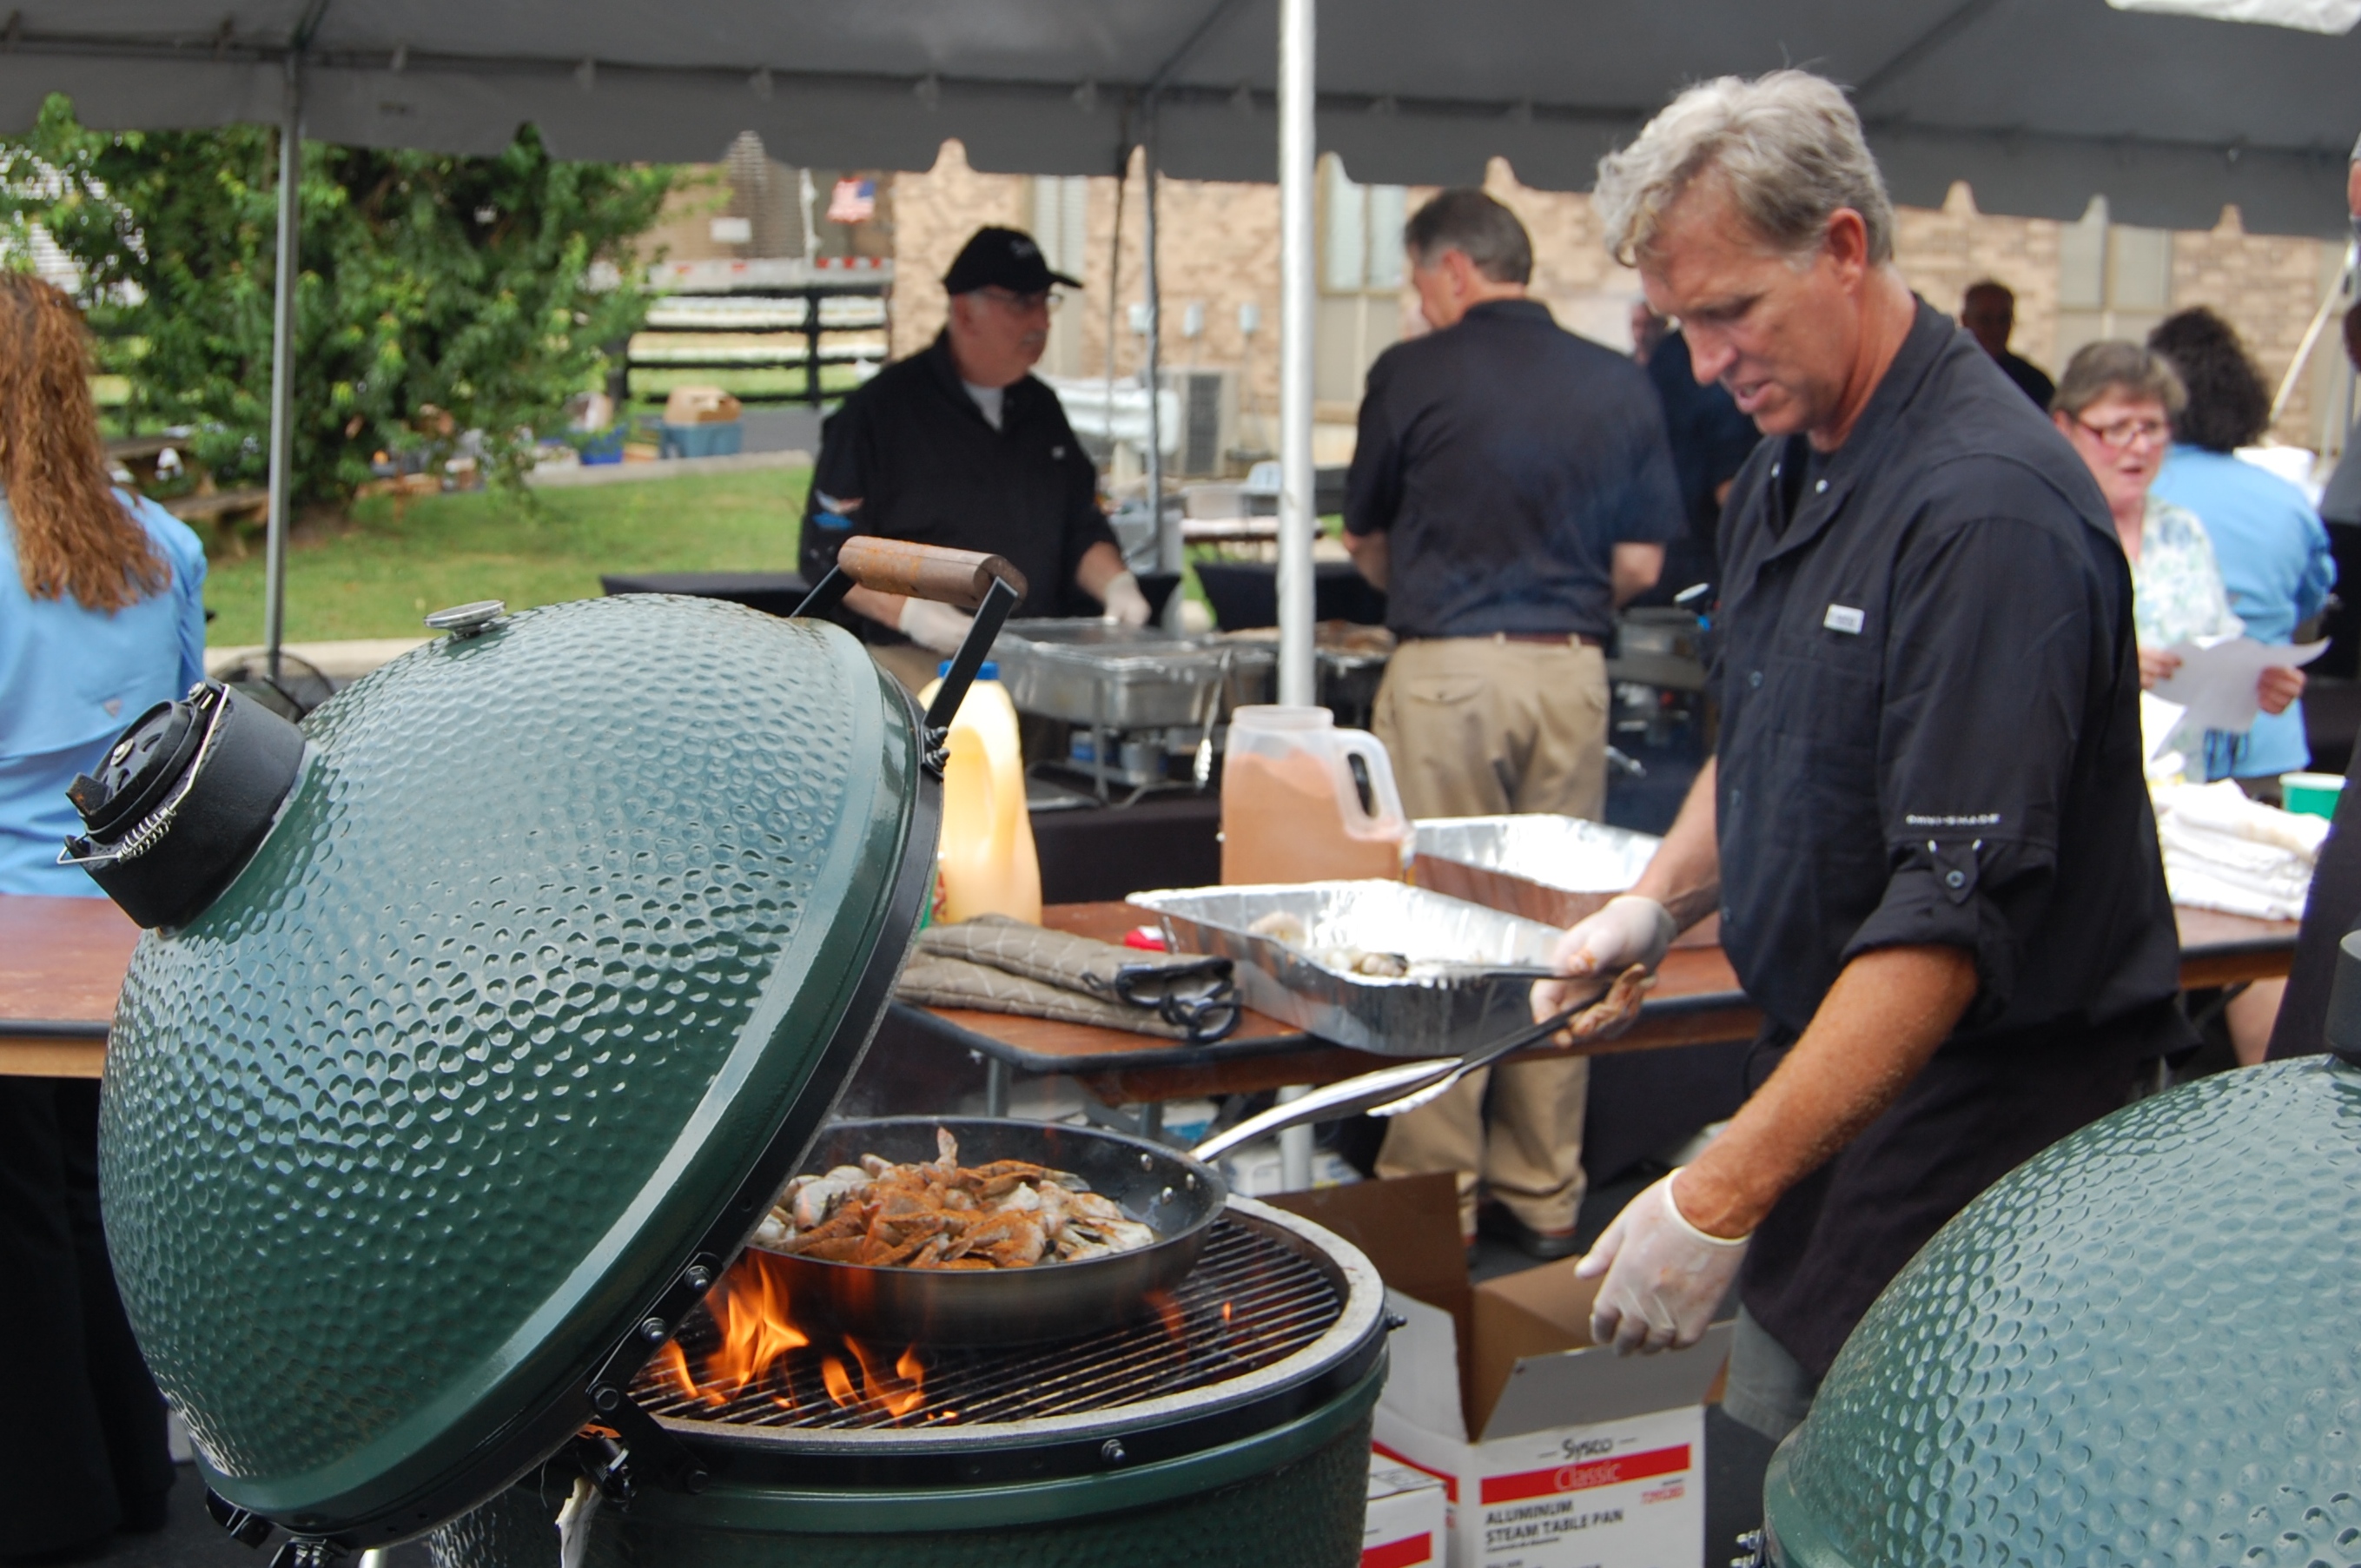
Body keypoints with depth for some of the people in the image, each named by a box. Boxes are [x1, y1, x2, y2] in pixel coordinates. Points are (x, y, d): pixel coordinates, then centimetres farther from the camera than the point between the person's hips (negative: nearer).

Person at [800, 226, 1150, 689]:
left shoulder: (1040, 408, 18)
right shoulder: (880, 410, -3)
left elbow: (1082, 527, 25)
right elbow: (827, 553, -4)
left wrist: (1115, 584, 3)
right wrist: (910, 612, -18)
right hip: (918, 663, -5)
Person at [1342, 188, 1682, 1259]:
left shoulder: (1413, 374, -4)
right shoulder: (1619, 385, 4)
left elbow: (1364, 540, 8)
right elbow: (1640, 564, 5)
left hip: (1445, 669, -3)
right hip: (1573, 669, 3)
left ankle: (1432, 1194, 9)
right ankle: (1546, 1193, 18)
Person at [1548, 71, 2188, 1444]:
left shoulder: (1989, 508, -22)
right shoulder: (1792, 465, 9)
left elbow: (1952, 916, -28)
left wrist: (1721, 1197, -30)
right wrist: (1665, 901, 5)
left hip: (1973, 1149, -9)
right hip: (1825, 1082, 9)